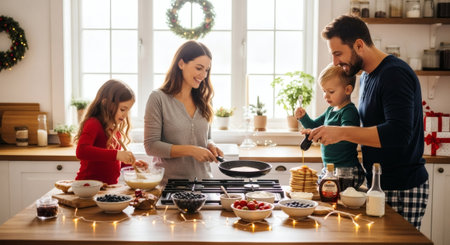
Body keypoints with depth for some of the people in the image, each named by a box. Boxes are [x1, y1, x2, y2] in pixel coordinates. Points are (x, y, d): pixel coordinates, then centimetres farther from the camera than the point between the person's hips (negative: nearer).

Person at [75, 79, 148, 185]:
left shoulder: (115, 129, 16)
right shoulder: (93, 124, -9)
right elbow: (81, 151, -28)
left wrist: (131, 164, 11)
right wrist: (117, 154, -32)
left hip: (108, 187, 8)